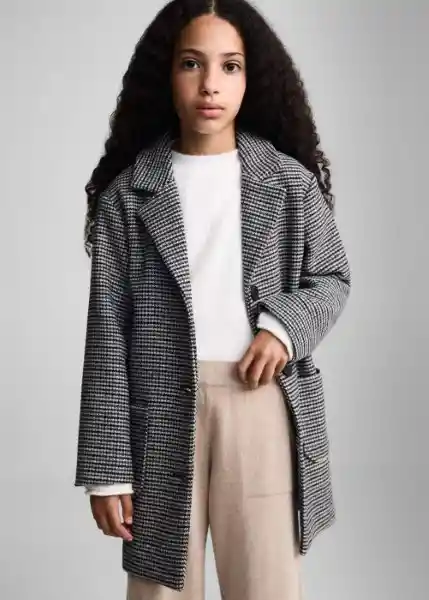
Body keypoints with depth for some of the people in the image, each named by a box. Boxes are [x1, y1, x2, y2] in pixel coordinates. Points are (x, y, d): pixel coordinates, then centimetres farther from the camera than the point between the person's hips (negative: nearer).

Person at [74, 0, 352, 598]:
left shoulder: (290, 182, 2)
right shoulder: (127, 194, 0)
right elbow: (108, 332, -2)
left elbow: (332, 277, 14)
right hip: (160, 414, 0)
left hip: (262, 406, 1)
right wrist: (107, 468, -4)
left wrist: (286, 325, -9)